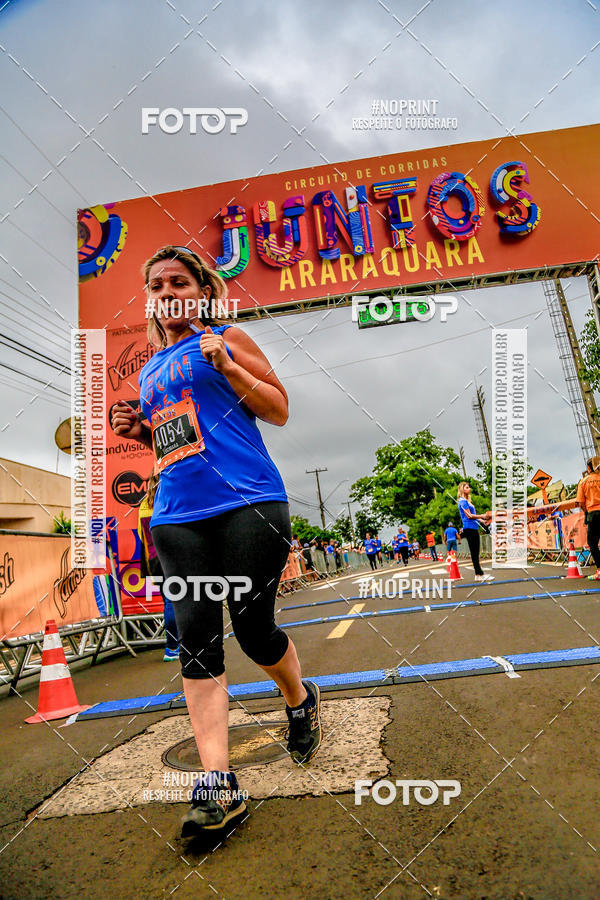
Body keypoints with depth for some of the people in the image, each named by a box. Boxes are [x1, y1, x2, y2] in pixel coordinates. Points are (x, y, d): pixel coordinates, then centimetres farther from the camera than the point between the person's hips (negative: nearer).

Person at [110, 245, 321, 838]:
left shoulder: (227, 341, 8)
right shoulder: (150, 372, 24)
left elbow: (279, 411, 3)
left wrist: (227, 366, -10)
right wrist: (140, 433, 10)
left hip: (247, 504, -5)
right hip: (177, 517, 5)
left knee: (254, 632, -1)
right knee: (195, 639, -3)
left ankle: (301, 702, 32)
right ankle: (217, 787, 3)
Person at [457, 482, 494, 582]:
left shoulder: (467, 501, 21)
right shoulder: (462, 501, -9)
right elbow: (469, 515, -15)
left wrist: (481, 520, 17)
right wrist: (481, 516, -16)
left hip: (474, 528, 10)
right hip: (469, 528, -10)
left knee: (476, 552, 9)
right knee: (474, 552, -8)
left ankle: (478, 575, 11)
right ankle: (480, 574, -8)